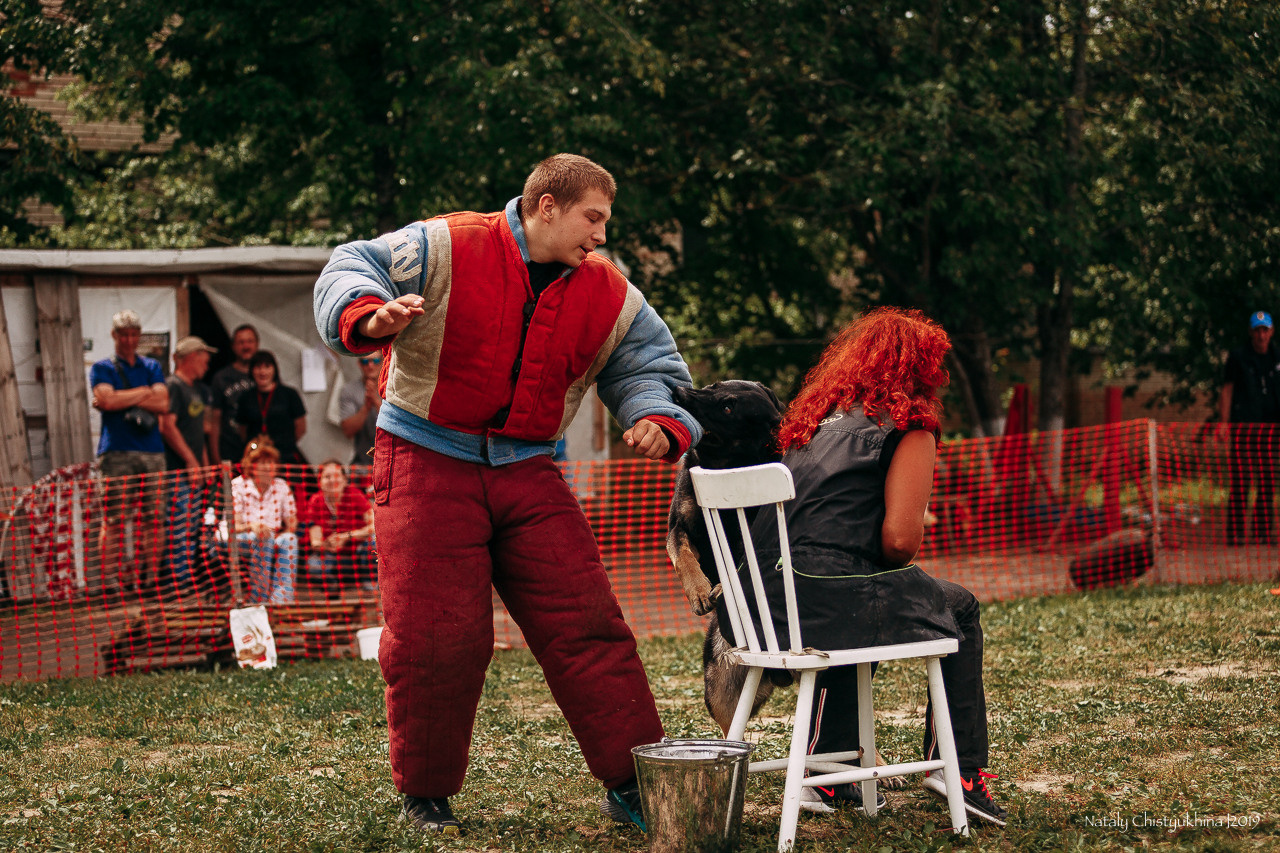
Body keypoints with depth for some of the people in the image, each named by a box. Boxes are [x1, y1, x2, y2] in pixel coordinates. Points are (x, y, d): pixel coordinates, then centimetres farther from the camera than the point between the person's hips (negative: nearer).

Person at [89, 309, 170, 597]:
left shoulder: (151, 367, 19)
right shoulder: (102, 368, 9)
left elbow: (163, 403, 3)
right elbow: (107, 399, -10)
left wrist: (122, 399, -3)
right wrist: (144, 393, -1)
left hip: (152, 451, 3)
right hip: (116, 452, -3)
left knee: (152, 518, 0)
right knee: (113, 519, -9)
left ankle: (149, 579, 3)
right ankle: (113, 580, -9)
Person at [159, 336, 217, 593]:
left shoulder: (198, 389, 21)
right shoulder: (173, 386, -9)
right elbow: (167, 426, -18)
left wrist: (205, 464, 19)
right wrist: (191, 461, -18)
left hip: (194, 469, 10)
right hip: (178, 468, -10)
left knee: (193, 529, 9)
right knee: (179, 527, -10)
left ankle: (190, 580, 12)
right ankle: (182, 581, -11)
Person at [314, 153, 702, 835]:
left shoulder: (610, 297, 5)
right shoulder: (447, 248, -10)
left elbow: (648, 365, 13)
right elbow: (351, 268, -11)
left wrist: (658, 420, -9)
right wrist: (371, 317, -34)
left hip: (527, 472, 4)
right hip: (427, 464, -4)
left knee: (586, 624, -3)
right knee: (435, 637, -7)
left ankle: (630, 784, 5)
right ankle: (426, 795, 12)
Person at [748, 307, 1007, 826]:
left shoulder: (814, 418, 22)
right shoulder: (909, 428, 0)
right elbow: (900, 540, -10)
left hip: (766, 608, 7)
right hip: (834, 605, -7)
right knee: (959, 608, 21)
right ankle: (956, 765, 19)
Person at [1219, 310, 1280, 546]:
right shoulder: (1237, 357, 1)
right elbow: (1226, 391, 1)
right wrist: (1224, 424, -6)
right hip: (1242, 427, -4)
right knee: (1241, 482, -7)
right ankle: (1235, 533, -4)